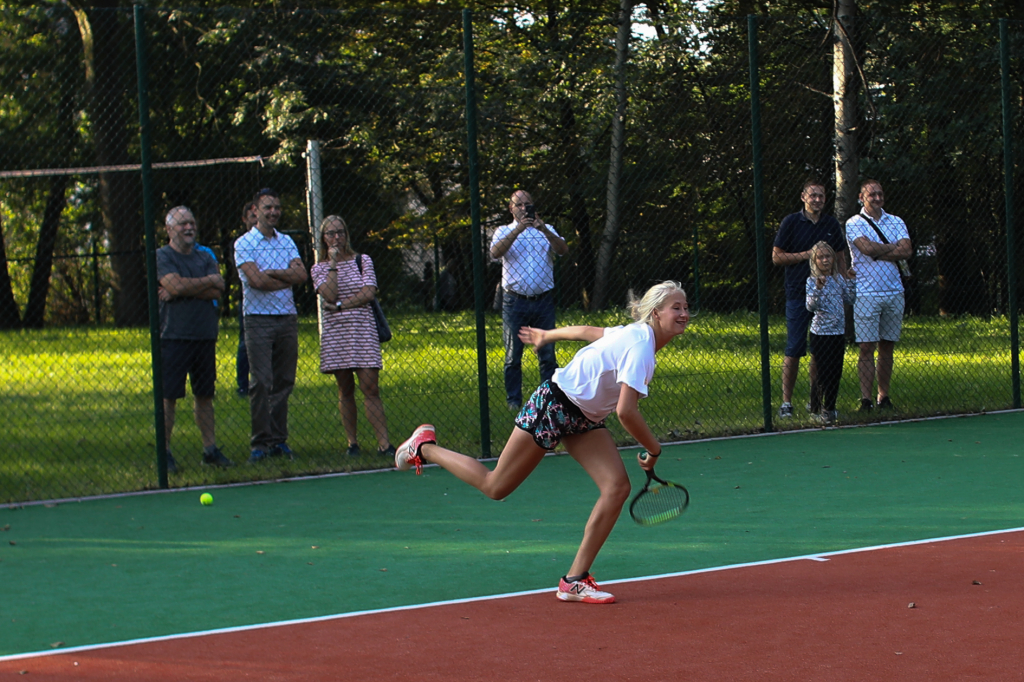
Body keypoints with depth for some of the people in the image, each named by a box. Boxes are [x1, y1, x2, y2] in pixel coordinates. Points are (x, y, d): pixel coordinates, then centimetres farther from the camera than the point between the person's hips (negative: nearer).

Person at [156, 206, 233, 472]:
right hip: (173, 337, -5)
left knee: (204, 394, 8)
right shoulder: (162, 256, -1)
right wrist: (208, 281, -3)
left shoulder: (205, 257, 14)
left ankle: (210, 448, 13)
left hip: (205, 336, 5)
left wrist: (180, 290, -11)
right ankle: (164, 453, 0)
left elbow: (218, 290, -1)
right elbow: (176, 284, -17)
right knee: (168, 396, -4)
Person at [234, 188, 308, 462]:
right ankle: (259, 442, -5)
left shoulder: (286, 242, 14)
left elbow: (301, 274, 0)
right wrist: (289, 277, -4)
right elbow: (256, 280, -15)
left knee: (284, 382, 5)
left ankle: (278, 440, 11)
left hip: (288, 319, 5)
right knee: (261, 383, -9)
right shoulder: (244, 243, -2)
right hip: (259, 319, -5)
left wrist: (272, 273, -11)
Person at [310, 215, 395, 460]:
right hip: (335, 332, 1)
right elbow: (329, 295, -10)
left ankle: (384, 444, -13)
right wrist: (333, 264, -6)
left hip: (363, 330, -1)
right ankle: (352, 442, 10)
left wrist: (340, 306, -10)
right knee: (345, 390, 4)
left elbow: (369, 293, -5)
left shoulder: (363, 261, 8)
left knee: (370, 387, -9)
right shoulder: (320, 268, 8)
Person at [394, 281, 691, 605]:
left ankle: (575, 580, -5)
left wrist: (547, 335, 36)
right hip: (553, 405, -9)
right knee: (494, 486, 3)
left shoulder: (635, 334, 4)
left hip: (583, 419, 9)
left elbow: (587, 331, 20)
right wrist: (654, 449, -20)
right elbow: (626, 411, -35)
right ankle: (424, 447, 25)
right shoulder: (639, 347, -27)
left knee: (617, 487, -9)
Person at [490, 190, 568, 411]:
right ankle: (514, 400, 9)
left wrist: (544, 230, -20)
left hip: (543, 300, 1)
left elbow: (563, 250, -5)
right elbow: (495, 252, -12)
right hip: (515, 301, -1)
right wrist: (517, 230, -22)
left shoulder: (546, 230, 13)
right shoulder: (504, 231, 9)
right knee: (513, 355, 2)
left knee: (548, 354, 1)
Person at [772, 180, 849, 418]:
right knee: (794, 351, -7)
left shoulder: (832, 224, 12)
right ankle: (786, 402, -4)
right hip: (798, 295, -4)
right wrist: (805, 255, -12)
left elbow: (840, 258, 18)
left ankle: (815, 399, 15)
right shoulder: (791, 222, 0)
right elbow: (776, 256, 0)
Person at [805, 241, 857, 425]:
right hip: (820, 334, -6)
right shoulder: (812, 282, -8)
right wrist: (818, 289, -32)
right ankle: (827, 410, 1)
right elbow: (811, 306, -18)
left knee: (836, 373, 7)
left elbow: (850, 300, 13)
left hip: (838, 332, 6)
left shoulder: (838, 279, 8)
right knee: (824, 374, -5)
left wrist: (851, 281, 3)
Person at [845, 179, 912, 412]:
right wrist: (894, 248, -4)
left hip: (894, 292, 4)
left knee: (887, 348, 7)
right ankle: (866, 399, -6)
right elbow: (867, 248, -16)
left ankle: (884, 396, 13)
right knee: (867, 347, -7)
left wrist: (878, 253, -9)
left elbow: (907, 250, -4)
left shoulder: (896, 222, 12)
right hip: (866, 294, -4)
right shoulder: (854, 224, 1)